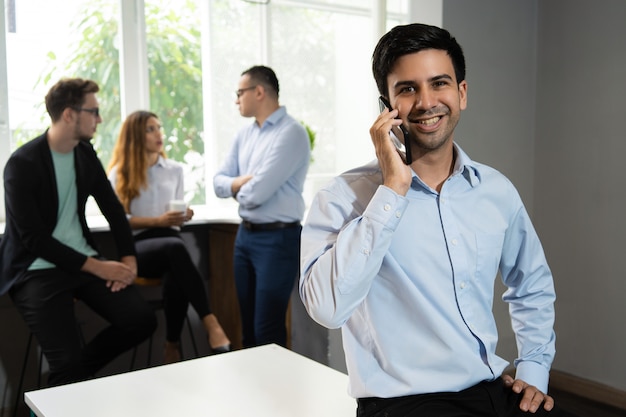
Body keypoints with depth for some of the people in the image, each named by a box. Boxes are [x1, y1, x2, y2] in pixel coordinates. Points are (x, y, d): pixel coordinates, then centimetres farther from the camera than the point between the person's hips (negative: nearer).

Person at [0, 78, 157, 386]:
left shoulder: (85, 153, 6)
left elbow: (112, 208, 12)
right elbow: (34, 238, -18)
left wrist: (128, 258, -3)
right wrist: (97, 267, -19)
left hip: (84, 260, 6)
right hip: (37, 271, -6)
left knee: (142, 320, -12)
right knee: (68, 362, -19)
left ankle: (76, 372, 10)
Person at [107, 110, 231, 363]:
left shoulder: (175, 170, 16)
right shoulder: (120, 173, 5)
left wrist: (181, 216, -5)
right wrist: (159, 221, -11)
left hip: (169, 239, 3)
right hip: (138, 244, -3)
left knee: (176, 277, -34)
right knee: (175, 247, -38)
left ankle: (172, 346, -20)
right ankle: (210, 323, -42)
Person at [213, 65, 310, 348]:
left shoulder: (291, 133, -15)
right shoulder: (244, 135, 12)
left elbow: (257, 193, -22)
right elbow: (219, 181, 10)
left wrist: (238, 190, 0)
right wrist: (238, 182, -12)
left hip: (277, 238, -8)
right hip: (245, 235, 8)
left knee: (267, 331, -1)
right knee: (248, 325, 16)